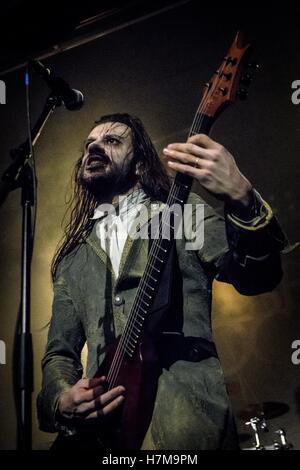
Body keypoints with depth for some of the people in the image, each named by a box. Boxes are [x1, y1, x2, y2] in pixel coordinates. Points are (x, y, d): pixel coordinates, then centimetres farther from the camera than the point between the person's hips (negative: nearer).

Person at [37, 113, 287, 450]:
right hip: (100, 417, 4)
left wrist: (241, 198, -25)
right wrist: (62, 401, -1)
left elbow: (256, 277, -6)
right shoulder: (72, 259, 21)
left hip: (185, 413, -3)